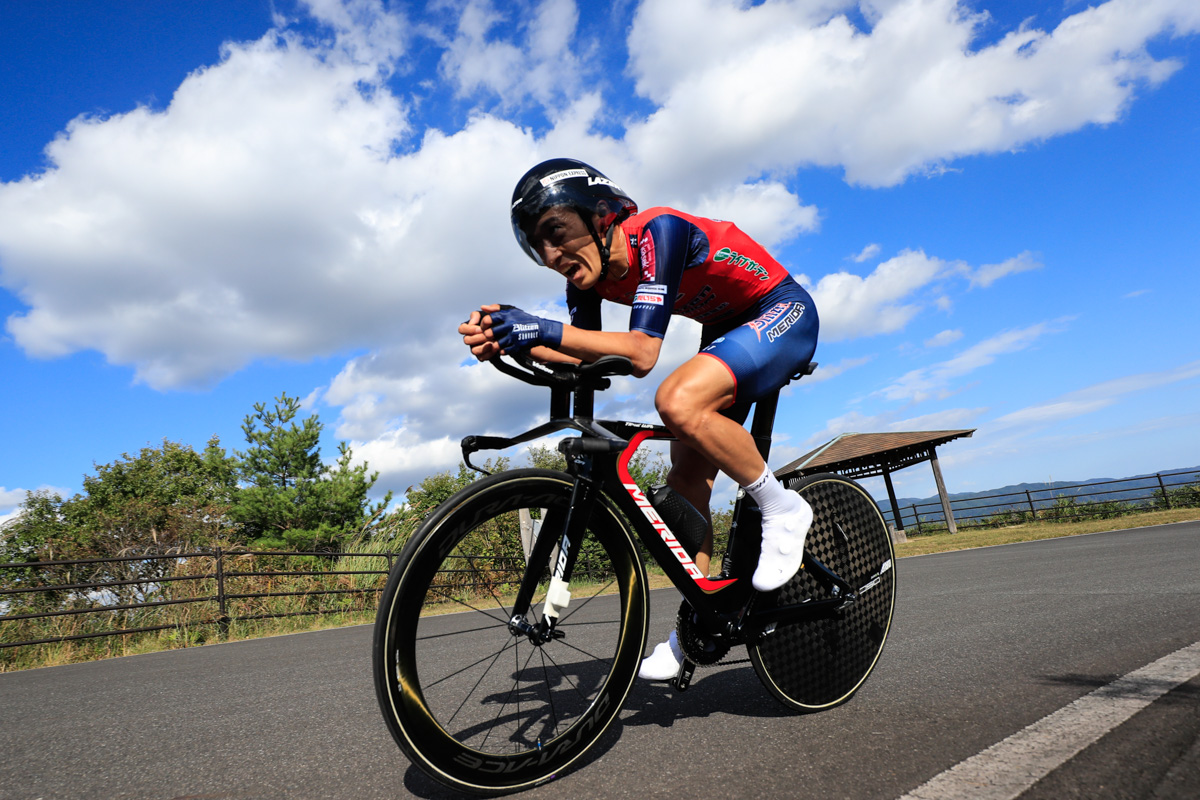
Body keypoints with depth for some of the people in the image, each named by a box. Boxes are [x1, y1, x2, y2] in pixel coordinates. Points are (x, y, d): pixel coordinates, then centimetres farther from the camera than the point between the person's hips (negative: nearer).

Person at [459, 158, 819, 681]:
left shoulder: (657, 231, -31)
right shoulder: (588, 275, -8)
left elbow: (642, 353, -40)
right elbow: (583, 355, -12)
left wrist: (544, 329, -47)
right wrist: (505, 339, -26)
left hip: (783, 314, -7)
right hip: (726, 329, 8)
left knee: (679, 402, -34)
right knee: (686, 480, -1)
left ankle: (782, 508, -12)